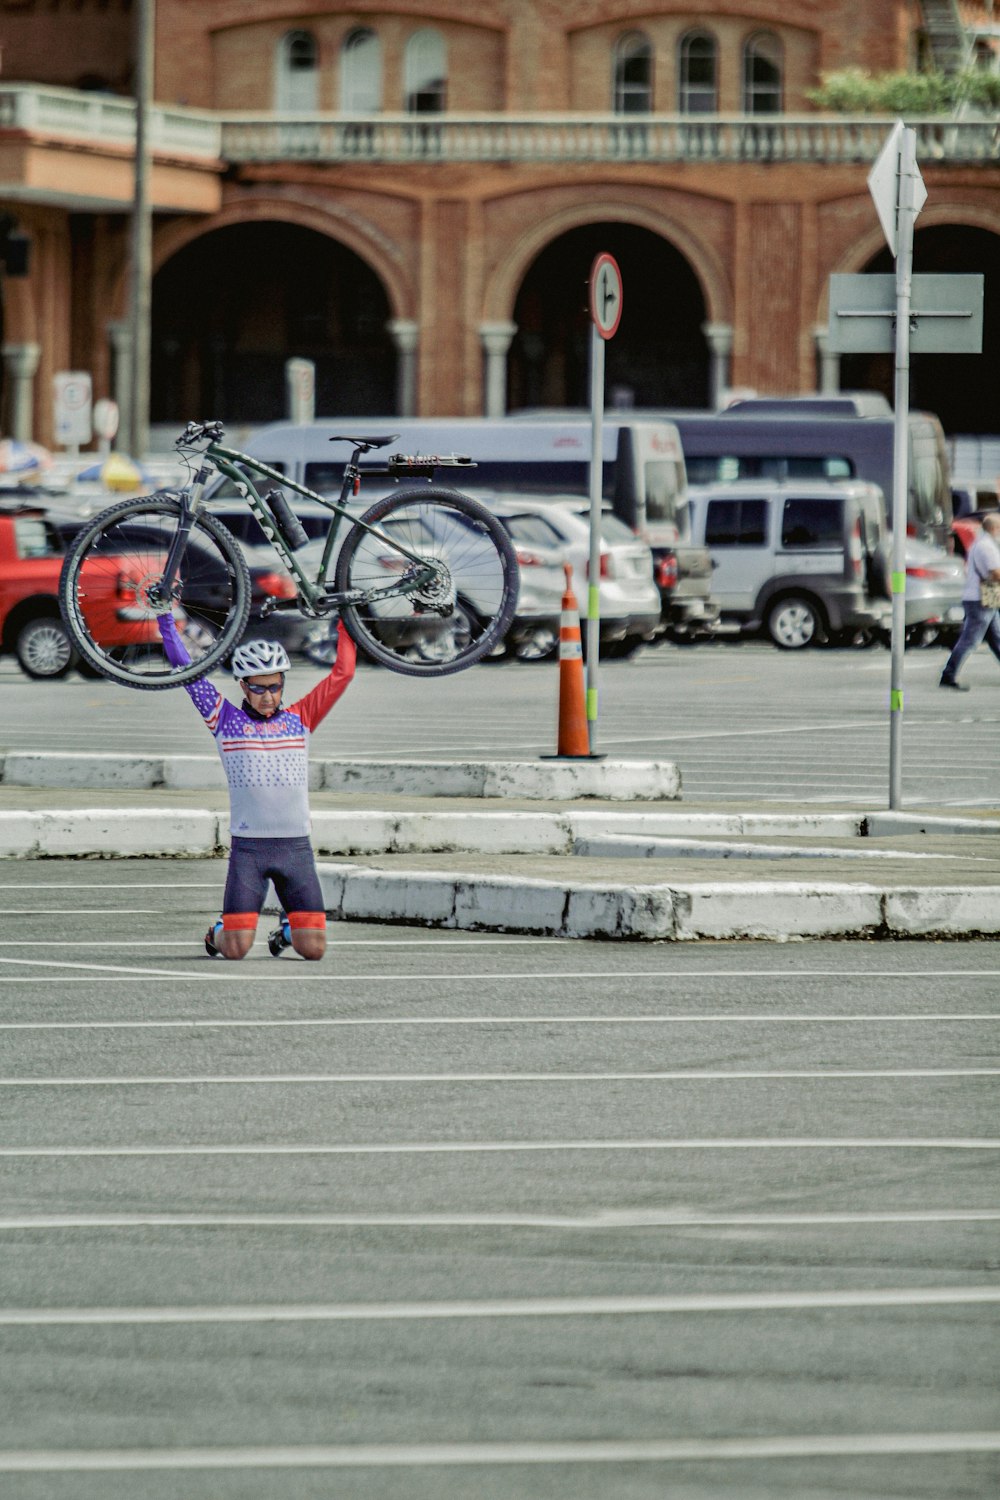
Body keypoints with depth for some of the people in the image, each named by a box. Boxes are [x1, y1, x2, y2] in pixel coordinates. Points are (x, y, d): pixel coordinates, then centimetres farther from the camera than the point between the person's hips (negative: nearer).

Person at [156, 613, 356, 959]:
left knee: (314, 948, -5)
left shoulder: (299, 719, 9)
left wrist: (346, 621, 11)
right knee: (235, 949, -10)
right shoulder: (227, 720, 5)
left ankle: (289, 928, 30)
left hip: (296, 848, 2)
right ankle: (220, 930, 26)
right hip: (248, 849, -2)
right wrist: (165, 618, 5)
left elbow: (342, 673, 10)